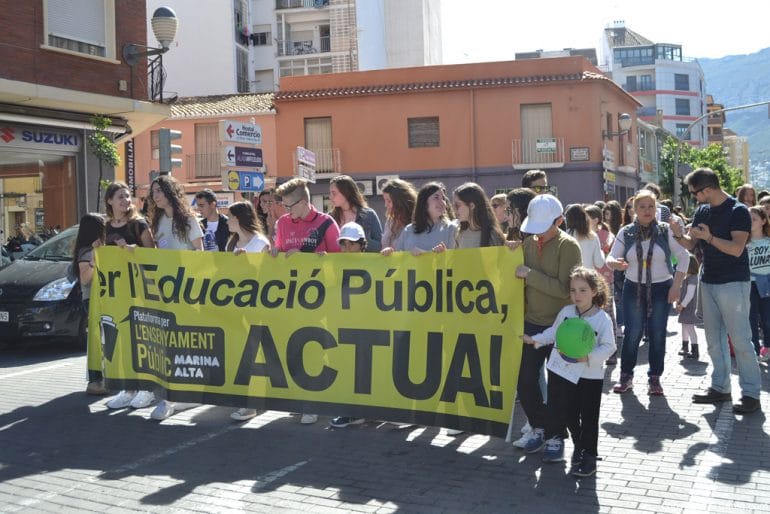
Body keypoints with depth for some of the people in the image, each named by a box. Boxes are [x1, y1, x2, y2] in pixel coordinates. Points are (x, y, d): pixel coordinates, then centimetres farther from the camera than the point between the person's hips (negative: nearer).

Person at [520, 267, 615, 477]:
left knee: (588, 418, 3)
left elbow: (608, 347, -11)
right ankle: (580, 446, 33)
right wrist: (534, 340, 8)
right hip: (563, 371, 4)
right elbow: (554, 332, 16)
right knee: (568, 414, 13)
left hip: (590, 375, -4)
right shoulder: (566, 312, 2)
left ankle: (588, 456, 14)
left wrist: (588, 357, -23)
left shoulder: (602, 319, -11)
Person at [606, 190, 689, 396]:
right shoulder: (626, 233, 1)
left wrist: (676, 285, -8)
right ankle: (626, 376, 12)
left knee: (657, 335, 4)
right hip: (633, 289, 1)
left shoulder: (666, 230, -3)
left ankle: (654, 378, 15)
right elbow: (611, 257, 1)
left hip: (661, 289, -1)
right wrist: (615, 263, -24)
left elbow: (683, 256, -1)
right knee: (632, 334, 0)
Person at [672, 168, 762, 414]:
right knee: (714, 340, 11)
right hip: (708, 282, 7)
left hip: (733, 283, -7)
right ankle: (720, 388, 20)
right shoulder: (702, 211, 8)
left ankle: (751, 393, 1)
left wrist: (709, 237, -32)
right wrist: (680, 234, -12)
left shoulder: (738, 211, -12)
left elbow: (737, 248, -20)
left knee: (741, 340, -5)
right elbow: (690, 245, 8)